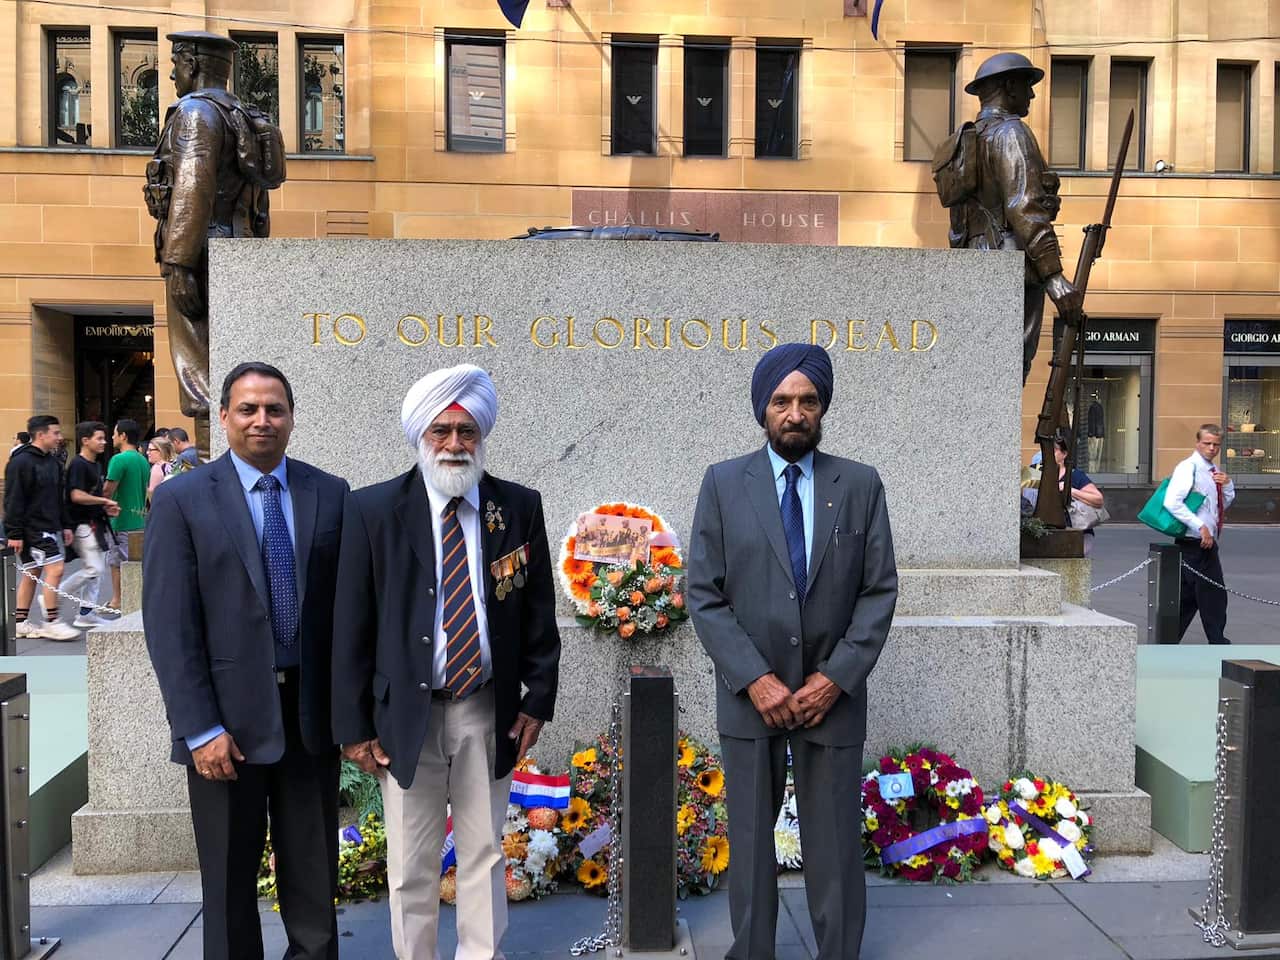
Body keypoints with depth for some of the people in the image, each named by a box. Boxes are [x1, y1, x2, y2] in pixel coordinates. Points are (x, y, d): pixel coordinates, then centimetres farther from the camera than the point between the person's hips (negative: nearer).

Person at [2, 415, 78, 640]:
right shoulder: (20, 462, -13)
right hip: (32, 528, -9)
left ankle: (20, 623, 20)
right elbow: (14, 500, -15)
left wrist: (65, 525, 18)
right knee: (55, 569, -12)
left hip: (49, 527, 9)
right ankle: (52, 623, -5)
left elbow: (59, 497, 21)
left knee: (32, 573, 12)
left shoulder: (53, 462, 14)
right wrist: (14, 533, -17)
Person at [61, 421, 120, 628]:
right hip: (83, 524, -10)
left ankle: (86, 613, 15)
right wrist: (105, 501, -13)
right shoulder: (78, 464, -13)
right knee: (93, 569, -11)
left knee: (100, 570, 10)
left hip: (96, 523, 10)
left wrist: (107, 509, 7)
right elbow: (77, 495, -23)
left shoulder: (96, 464, 16)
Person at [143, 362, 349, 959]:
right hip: (229, 715, -2)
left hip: (311, 711, 2)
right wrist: (201, 728, -13)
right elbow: (169, 625, -8)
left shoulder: (329, 494, 2)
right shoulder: (182, 499, -5)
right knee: (230, 879, 15)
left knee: (314, 875, 15)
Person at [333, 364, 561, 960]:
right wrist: (354, 724, -5)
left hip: (490, 712, 2)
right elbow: (351, 624, -4)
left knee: (484, 855, 15)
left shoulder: (519, 507, 0)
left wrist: (538, 698, 2)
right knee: (411, 867, 11)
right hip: (407, 712, -1)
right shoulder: (373, 509, -5)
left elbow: (538, 612, 5)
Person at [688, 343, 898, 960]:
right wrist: (755, 679, -11)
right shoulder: (723, 483, -1)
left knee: (835, 849, 9)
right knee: (749, 844, 12)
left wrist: (835, 678, -9)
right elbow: (704, 595, -3)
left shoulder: (861, 485, 1)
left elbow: (880, 592, 0)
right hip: (749, 697, 0)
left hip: (833, 696, 0)